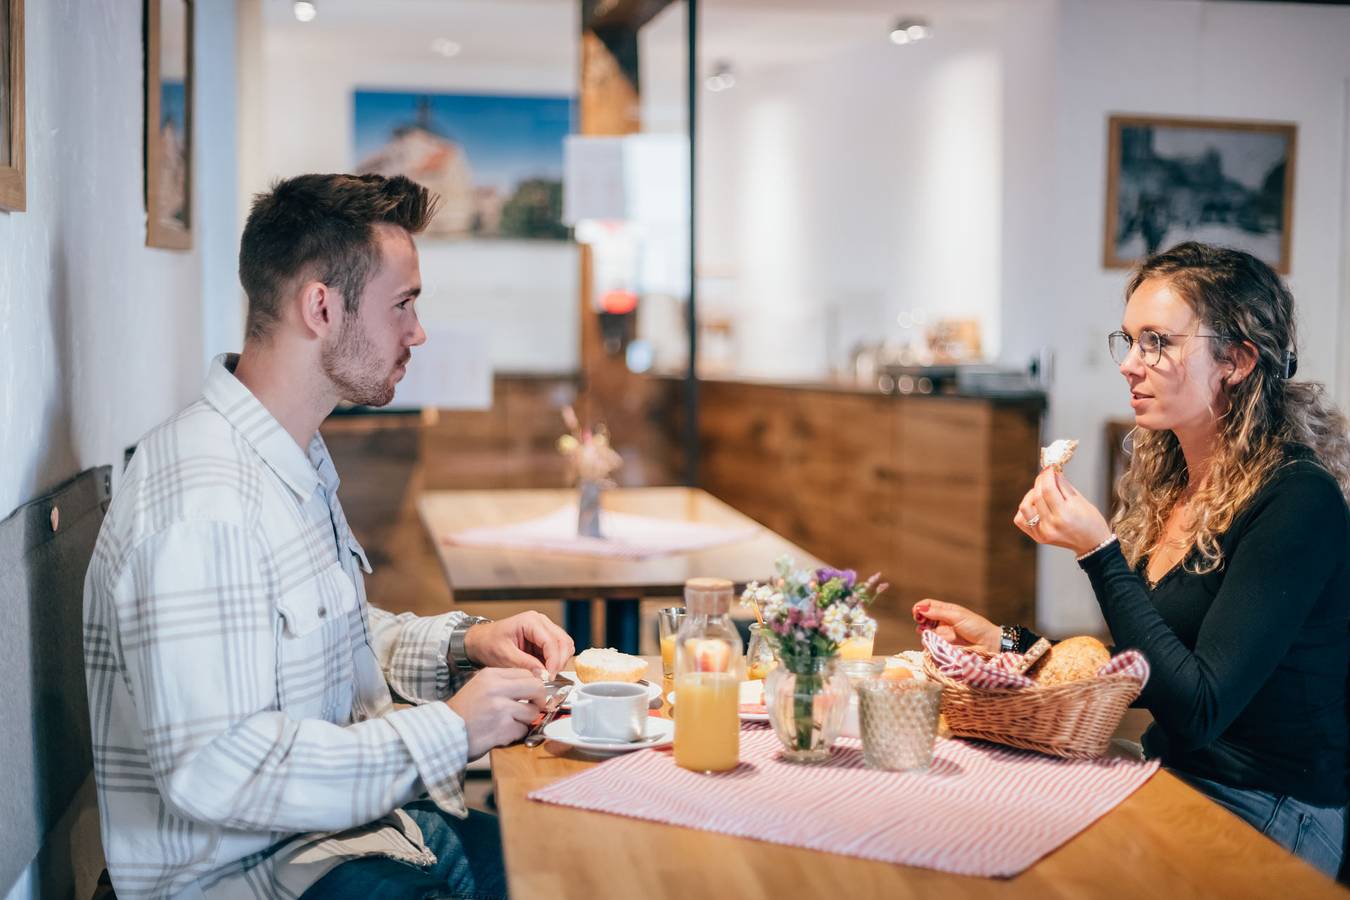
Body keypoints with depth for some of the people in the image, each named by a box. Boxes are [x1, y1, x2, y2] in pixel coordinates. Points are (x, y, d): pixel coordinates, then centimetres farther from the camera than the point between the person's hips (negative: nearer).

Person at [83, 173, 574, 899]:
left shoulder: (296, 458, 11)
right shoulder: (205, 499, -23)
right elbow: (210, 771, -28)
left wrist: (462, 644, 5)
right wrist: (447, 731, -21)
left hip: (351, 823, 9)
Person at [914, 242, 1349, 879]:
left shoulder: (1298, 501, -18)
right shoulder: (1168, 482, 6)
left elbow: (1198, 710, -23)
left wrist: (1098, 552, -26)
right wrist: (1002, 641, 8)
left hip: (1270, 818, -7)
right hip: (1174, 779, 7)